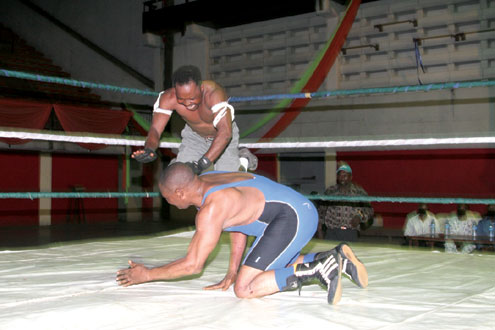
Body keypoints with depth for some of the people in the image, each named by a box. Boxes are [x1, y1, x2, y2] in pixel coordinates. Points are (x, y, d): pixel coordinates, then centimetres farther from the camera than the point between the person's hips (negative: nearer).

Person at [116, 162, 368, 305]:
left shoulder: (211, 209, -17)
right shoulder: (204, 180, 12)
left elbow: (193, 265, -14)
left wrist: (146, 275, -2)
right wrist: (231, 273, 18)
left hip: (293, 218, -10)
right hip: (305, 212, 10)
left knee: (244, 289, -12)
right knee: (273, 268, 31)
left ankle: (318, 268, -14)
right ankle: (336, 257, 16)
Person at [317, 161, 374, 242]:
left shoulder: (359, 192, 6)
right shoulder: (330, 191, 10)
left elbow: (368, 210, 8)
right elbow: (322, 210, 15)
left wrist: (360, 217, -13)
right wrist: (319, 229, 11)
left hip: (351, 233, 0)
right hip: (332, 232, 0)